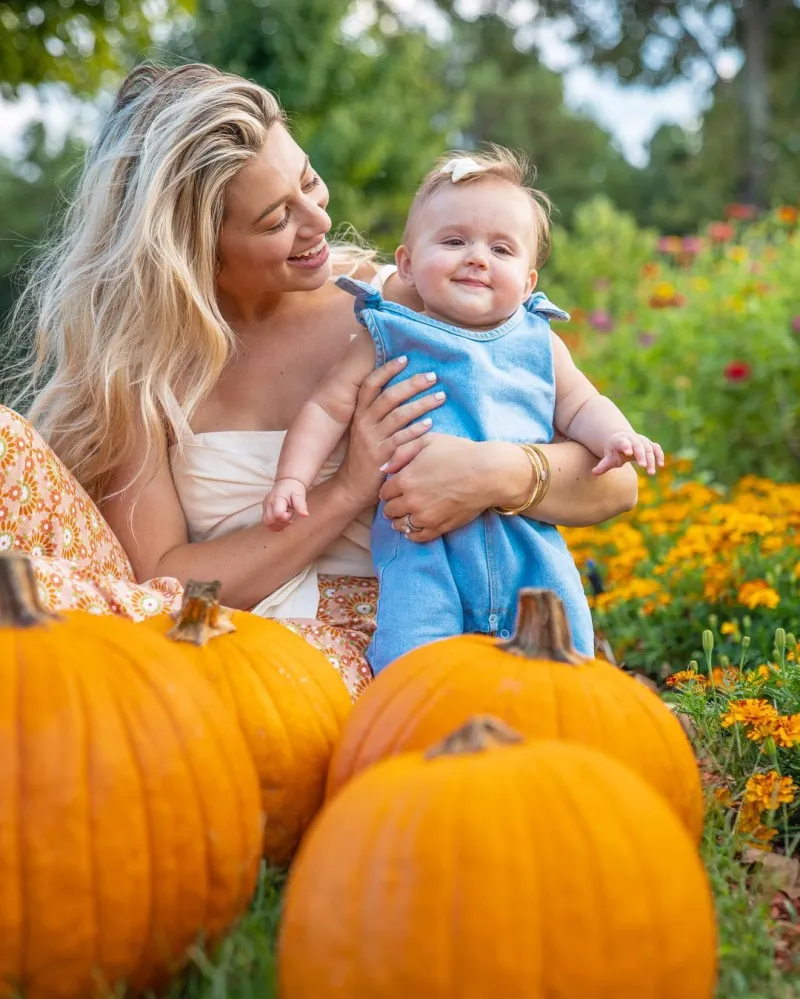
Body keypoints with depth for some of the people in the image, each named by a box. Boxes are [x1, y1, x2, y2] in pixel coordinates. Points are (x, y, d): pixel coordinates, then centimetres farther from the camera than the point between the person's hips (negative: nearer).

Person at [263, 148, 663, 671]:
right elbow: (328, 407, 5)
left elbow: (579, 405, 18)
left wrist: (613, 434, -4)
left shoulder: (539, 344, 12)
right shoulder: (389, 338, 5)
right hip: (422, 541, -2)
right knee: (409, 657, -18)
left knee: (564, 645, -5)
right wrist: (292, 479, -7)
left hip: (527, 536, 3)